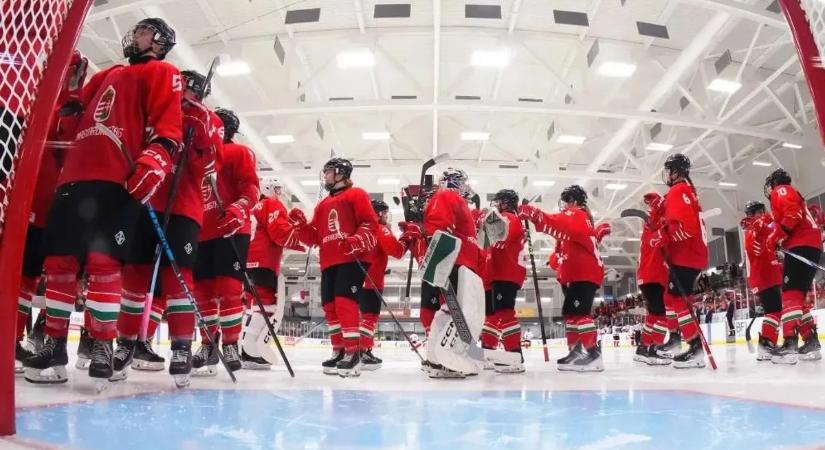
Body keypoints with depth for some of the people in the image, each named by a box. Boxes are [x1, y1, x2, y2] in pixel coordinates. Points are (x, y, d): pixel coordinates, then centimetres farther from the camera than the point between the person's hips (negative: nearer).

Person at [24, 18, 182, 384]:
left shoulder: (162, 73, 10)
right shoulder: (107, 76, 32)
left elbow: (169, 121, -6)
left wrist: (158, 156, -23)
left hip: (118, 180, -7)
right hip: (75, 175, 7)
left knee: (103, 263, -13)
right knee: (59, 261, 3)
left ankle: (102, 347, -6)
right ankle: (55, 345, 9)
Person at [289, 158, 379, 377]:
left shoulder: (356, 195, 3)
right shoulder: (322, 205, 24)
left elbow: (370, 223, -7)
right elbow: (314, 237, 20)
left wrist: (358, 240, -23)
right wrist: (300, 224, 3)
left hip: (353, 259, -8)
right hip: (329, 262, 8)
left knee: (345, 302, -17)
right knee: (330, 305, 6)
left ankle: (352, 354, -15)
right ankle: (339, 351, 16)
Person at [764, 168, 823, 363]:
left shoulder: (781, 191, 4)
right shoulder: (790, 195, 33)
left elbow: (793, 213, -15)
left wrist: (776, 236, -13)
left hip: (801, 245, -10)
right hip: (811, 245, 10)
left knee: (791, 293, -17)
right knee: (797, 295, 13)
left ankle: (790, 343, -27)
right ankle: (811, 341, 12)